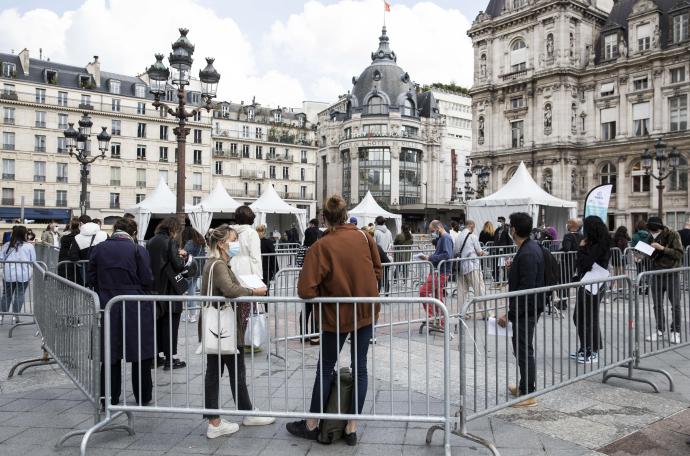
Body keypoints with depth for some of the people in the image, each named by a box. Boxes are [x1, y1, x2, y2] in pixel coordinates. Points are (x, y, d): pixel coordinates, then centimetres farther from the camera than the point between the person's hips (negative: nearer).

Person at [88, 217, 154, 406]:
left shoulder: (98, 249, 0)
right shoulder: (138, 250, -10)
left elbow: (91, 277, 5)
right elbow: (147, 281, -9)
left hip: (108, 307, 3)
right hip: (136, 307, -3)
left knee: (110, 354, 13)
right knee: (141, 354, 10)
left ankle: (109, 398, 19)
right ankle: (143, 398, 19)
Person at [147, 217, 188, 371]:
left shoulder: (151, 242, 6)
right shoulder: (171, 242, -13)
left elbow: (148, 263, 13)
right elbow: (178, 266, -18)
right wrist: (181, 256, 3)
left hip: (154, 287, 6)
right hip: (169, 289, -6)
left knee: (157, 322, 16)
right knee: (170, 322, 2)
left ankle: (156, 356, 24)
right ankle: (169, 359, 5)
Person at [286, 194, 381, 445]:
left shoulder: (321, 247, -17)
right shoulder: (363, 236, -4)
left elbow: (305, 290, -20)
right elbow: (377, 270, 6)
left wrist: (324, 293, -2)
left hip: (338, 314, -3)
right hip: (367, 310, 4)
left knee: (325, 368, 12)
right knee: (360, 367, 12)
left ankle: (311, 425, 25)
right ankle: (352, 427, 19)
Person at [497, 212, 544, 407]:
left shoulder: (527, 254, -23)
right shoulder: (532, 247, 9)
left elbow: (526, 288, -26)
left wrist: (509, 314, -23)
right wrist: (513, 267, 14)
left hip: (525, 310, -10)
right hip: (529, 308, 10)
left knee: (524, 350, -1)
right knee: (521, 348, 21)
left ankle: (528, 395, 10)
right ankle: (524, 386, 35)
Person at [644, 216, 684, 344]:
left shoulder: (673, 235, -8)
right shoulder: (652, 237, 7)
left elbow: (679, 253, -15)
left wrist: (663, 248, -24)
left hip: (672, 275, -5)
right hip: (656, 275, 5)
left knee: (675, 305, 2)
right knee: (657, 305, 9)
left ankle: (675, 332, 14)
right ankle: (660, 331, 18)